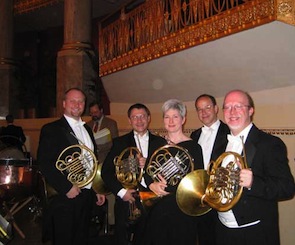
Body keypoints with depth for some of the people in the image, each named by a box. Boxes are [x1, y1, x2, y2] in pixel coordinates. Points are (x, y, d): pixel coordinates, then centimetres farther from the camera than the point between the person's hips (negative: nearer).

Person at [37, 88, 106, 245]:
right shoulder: (51, 129, -8)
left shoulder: (87, 129, 15)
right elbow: (44, 164, -17)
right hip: (64, 198, -7)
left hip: (87, 196, 7)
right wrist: (67, 188, -19)